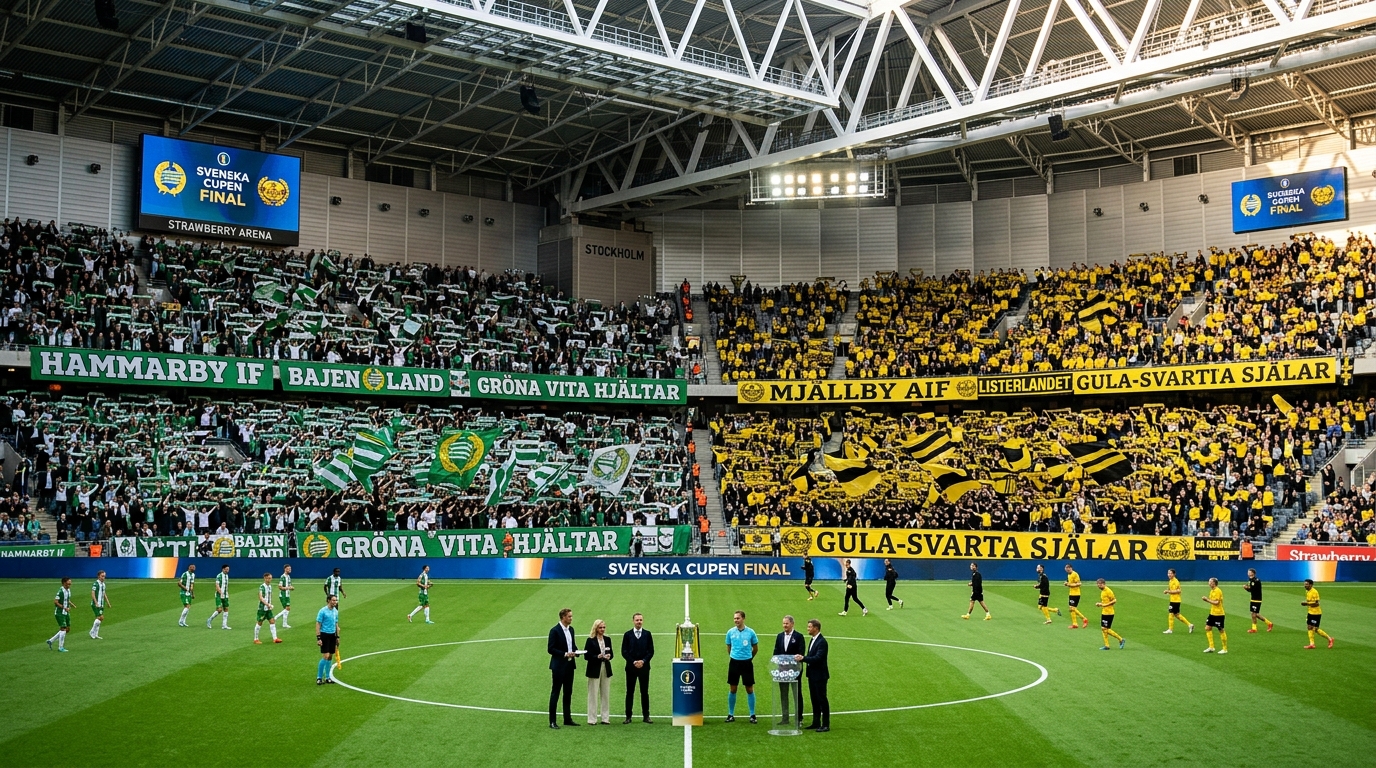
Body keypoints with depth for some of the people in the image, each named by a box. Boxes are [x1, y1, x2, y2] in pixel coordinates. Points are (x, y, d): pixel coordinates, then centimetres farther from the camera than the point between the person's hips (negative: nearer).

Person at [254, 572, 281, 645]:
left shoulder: (270, 586, 8)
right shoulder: (262, 587, -16)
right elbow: (260, 597, -27)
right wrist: (267, 604, -36)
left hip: (268, 608, 7)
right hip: (262, 608, -7)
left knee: (272, 621, 1)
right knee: (259, 623, 2)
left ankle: (275, 638, 2)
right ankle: (255, 639, 13)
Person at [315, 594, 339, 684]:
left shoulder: (335, 611, 9)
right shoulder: (322, 611, -11)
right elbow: (318, 625, -11)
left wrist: (337, 637, 16)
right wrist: (318, 638, -16)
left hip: (332, 635, 6)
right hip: (324, 635, -6)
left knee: (330, 657, 9)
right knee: (325, 656, -11)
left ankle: (327, 677, 17)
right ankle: (319, 678, -1)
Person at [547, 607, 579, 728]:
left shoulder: (571, 629, 10)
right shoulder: (555, 630, -12)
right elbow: (550, 649, -14)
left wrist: (575, 652, -1)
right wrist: (565, 654, -21)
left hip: (569, 665, 7)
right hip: (558, 666, -7)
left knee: (568, 693, 12)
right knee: (555, 692, -2)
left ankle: (567, 719, 20)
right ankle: (552, 721, 1)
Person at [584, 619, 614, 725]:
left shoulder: (607, 639, 10)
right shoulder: (590, 640, -5)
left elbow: (611, 653, 13)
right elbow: (586, 656, -8)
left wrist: (609, 656, -9)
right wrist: (597, 657, -22)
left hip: (606, 669, 5)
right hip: (594, 670, -5)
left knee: (606, 694, 6)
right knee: (593, 695, -2)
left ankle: (605, 718, 12)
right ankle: (592, 719, 3)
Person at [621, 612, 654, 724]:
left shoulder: (647, 634, 6)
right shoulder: (627, 634, 4)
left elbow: (651, 651, 3)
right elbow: (624, 651, 1)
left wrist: (643, 661, -10)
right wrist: (633, 662, -10)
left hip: (644, 666, 0)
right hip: (631, 666, 0)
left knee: (645, 692, 3)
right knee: (630, 692, 2)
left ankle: (646, 716, 8)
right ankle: (628, 716, 5)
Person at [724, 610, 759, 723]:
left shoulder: (750, 632, -4)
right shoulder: (730, 632, 0)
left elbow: (755, 648, 9)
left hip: (747, 663, -1)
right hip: (734, 662, 1)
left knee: (750, 689, 2)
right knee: (733, 689, 5)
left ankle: (752, 715, 10)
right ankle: (730, 715, 13)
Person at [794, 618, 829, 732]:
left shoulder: (822, 642, -17)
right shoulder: (812, 640, 13)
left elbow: (818, 658, -25)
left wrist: (803, 658, -28)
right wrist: (802, 658, -1)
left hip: (820, 675, -10)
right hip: (812, 675, 10)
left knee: (822, 699, -3)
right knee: (814, 699, 14)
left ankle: (826, 725, 2)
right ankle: (816, 723, 21)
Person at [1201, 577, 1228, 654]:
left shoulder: (1218, 591, -17)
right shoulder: (1212, 591, 10)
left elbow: (1216, 602, -22)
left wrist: (1207, 600, -15)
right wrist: (1206, 599, 0)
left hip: (1218, 614, -9)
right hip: (1212, 613, 9)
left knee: (1221, 630, 0)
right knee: (1207, 628, 6)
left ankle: (1225, 649, 11)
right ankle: (1211, 647, 12)